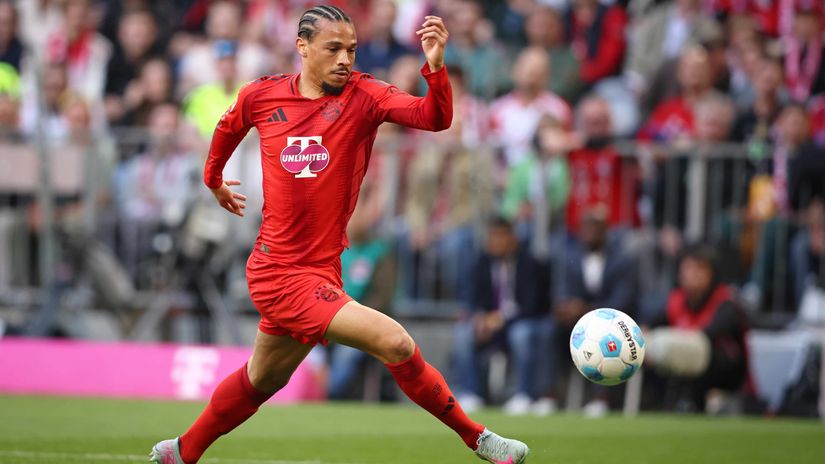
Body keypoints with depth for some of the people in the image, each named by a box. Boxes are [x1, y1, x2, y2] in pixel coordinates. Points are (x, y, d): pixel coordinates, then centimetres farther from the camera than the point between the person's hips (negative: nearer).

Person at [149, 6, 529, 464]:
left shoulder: (363, 95, -3)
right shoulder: (261, 96, -3)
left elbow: (435, 118, -20)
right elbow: (228, 127, 21)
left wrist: (435, 66, -37)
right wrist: (213, 179, 34)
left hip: (320, 269, 4)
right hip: (282, 274, -4)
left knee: (261, 381, 23)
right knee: (396, 343, -19)